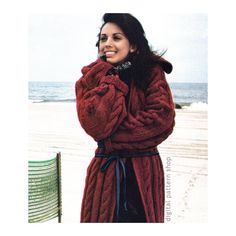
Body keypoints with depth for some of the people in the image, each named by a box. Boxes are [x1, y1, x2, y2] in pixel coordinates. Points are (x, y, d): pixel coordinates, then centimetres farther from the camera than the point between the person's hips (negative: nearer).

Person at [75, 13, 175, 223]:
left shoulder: (152, 74, 1)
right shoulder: (90, 80, 4)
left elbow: (162, 119, -14)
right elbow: (94, 124, -13)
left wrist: (113, 137, -13)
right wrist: (112, 81, -11)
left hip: (144, 172, 0)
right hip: (105, 171, 1)